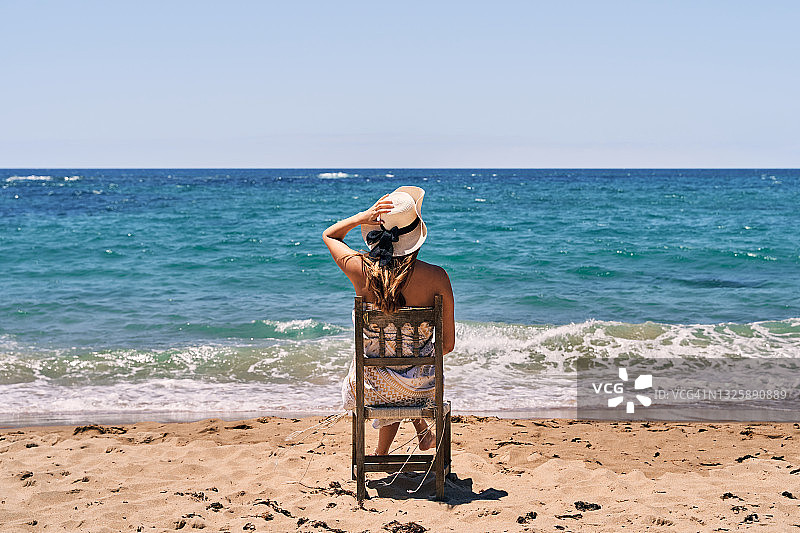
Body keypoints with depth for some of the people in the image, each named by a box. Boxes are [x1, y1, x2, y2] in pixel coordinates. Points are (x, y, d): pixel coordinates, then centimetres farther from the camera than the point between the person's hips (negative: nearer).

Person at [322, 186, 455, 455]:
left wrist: (363, 217, -11)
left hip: (370, 387, 1)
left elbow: (329, 234, 5)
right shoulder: (436, 277, -21)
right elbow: (448, 344, -10)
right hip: (419, 387, -1)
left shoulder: (360, 270, -18)